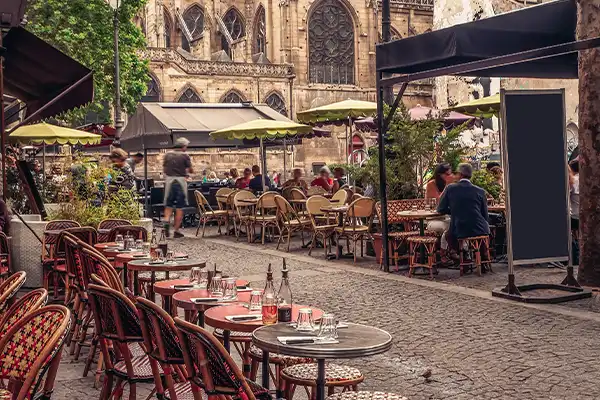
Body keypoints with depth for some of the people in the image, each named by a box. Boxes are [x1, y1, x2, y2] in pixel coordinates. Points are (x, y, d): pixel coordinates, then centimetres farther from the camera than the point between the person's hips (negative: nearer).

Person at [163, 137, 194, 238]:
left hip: (169, 180, 3)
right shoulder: (185, 156, -5)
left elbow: (164, 168, 10)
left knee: (168, 205, 14)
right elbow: (191, 170, -1)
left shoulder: (168, 155, 7)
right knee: (179, 207, 3)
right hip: (181, 180, -3)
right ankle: (176, 230, 3)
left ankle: (166, 221, -12)